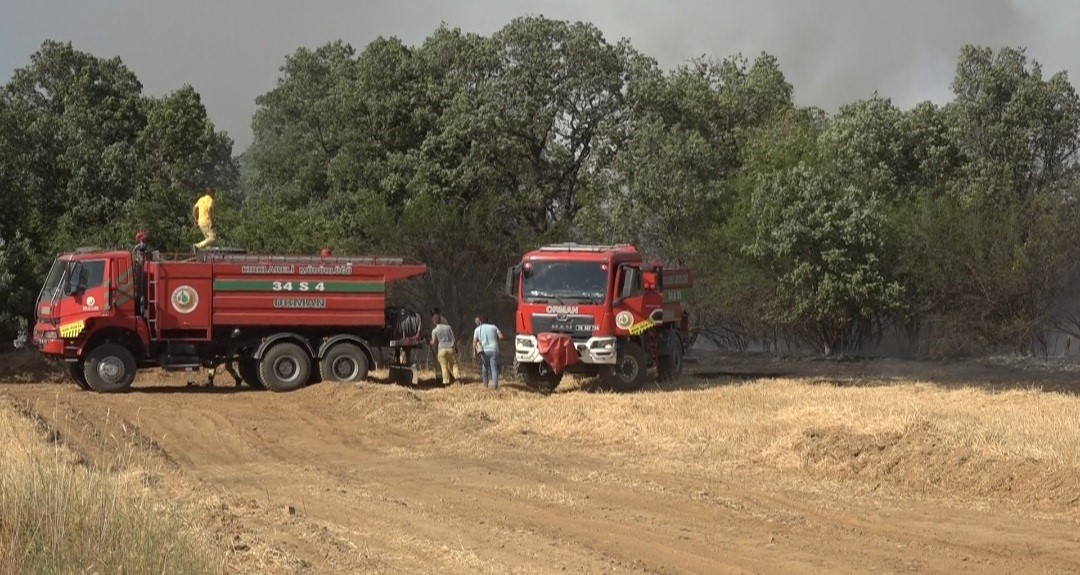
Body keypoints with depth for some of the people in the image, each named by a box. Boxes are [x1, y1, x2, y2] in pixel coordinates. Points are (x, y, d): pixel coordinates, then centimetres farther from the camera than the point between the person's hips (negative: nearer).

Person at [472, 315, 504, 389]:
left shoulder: (478, 329, 5)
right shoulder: (493, 327, 7)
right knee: (494, 368, 0)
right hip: (494, 350, 0)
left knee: (485, 367, 21)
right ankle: (495, 385, -11)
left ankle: (485, 383, 25)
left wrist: (474, 352, 6)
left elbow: (474, 341, -1)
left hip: (484, 351, 0)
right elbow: (501, 337, -1)